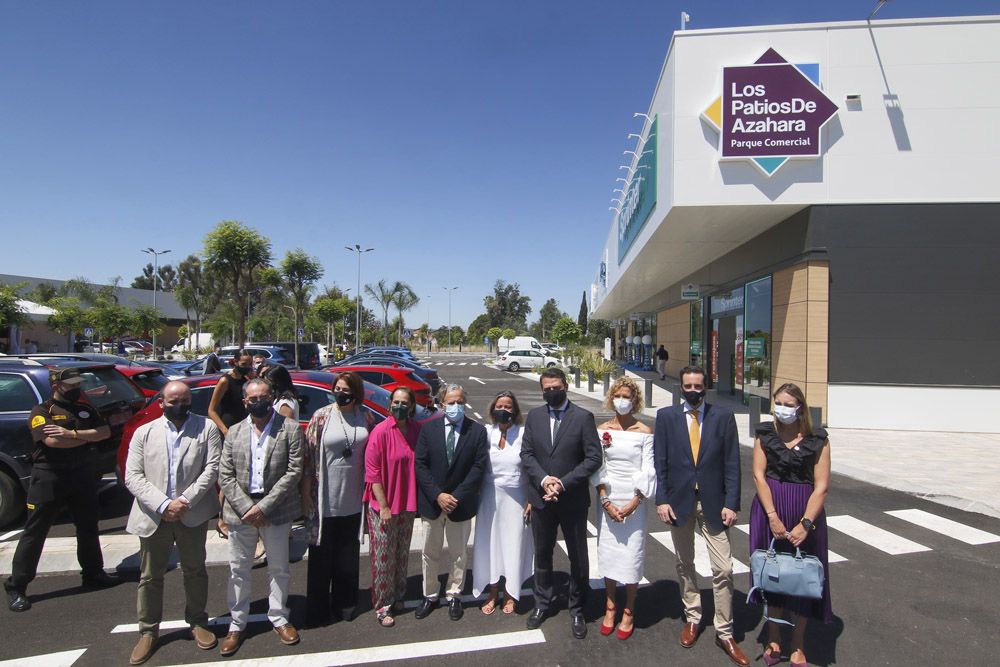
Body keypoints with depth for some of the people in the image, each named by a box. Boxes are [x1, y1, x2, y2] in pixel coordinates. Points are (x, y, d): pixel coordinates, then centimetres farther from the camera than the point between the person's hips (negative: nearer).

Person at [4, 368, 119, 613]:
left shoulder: (85, 409, 10)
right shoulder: (41, 411, -5)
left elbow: (105, 432, -4)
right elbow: (51, 440, -21)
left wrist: (72, 433, -16)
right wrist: (86, 437, -9)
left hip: (82, 476, 5)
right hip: (49, 479, -5)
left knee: (88, 527, 14)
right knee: (34, 532, 2)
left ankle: (93, 573, 27)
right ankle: (16, 587, 12)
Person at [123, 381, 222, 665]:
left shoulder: (207, 428, 1)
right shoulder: (144, 432, 4)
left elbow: (212, 468, -6)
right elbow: (133, 476, -3)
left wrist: (186, 501, -15)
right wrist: (163, 504, -15)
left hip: (192, 515, -1)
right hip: (153, 516, 1)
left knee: (195, 571, 12)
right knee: (150, 577, 12)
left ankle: (197, 623, 29)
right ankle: (148, 632, 28)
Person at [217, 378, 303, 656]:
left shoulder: (290, 429, -4)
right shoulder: (234, 432, 6)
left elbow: (294, 471, -10)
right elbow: (225, 475, 2)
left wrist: (264, 506, -14)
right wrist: (247, 508, -10)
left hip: (276, 511, -2)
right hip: (240, 511, 2)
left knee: (279, 568, 11)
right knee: (238, 570, 12)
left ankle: (279, 618, 29)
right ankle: (237, 625, 28)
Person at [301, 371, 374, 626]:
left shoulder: (366, 417, 0)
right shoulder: (321, 416, -9)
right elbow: (308, 457, -8)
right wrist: (306, 495, -8)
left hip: (353, 499, 3)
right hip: (326, 499, -3)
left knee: (348, 554, 17)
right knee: (322, 555, 10)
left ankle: (344, 603, 35)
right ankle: (318, 609, 27)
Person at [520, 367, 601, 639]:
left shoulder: (583, 417, -8)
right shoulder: (534, 416, 3)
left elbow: (593, 458, -12)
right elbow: (526, 453, 1)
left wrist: (563, 483, -18)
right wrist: (543, 479, -15)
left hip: (573, 500, -3)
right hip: (541, 498, 3)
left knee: (578, 557, 10)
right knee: (542, 554, 17)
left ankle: (576, 609, 30)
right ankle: (542, 603, 37)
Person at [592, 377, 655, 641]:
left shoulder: (644, 432, -5)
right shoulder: (602, 430, 2)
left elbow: (648, 471, -7)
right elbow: (597, 468, 0)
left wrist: (632, 505, -13)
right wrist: (606, 502, -8)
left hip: (634, 500, -2)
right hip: (608, 499, 2)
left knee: (632, 555, 2)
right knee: (607, 551, 9)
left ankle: (629, 611, 20)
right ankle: (610, 605, 26)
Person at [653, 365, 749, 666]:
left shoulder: (723, 416, -1)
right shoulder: (666, 416, 0)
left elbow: (732, 463, -2)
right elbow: (659, 462, -1)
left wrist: (731, 503, -8)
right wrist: (661, 499, -7)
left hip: (713, 503, -1)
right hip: (679, 501, 1)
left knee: (723, 570, 0)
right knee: (685, 564, 16)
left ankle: (724, 632, 15)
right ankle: (692, 618, 34)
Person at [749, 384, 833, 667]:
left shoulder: (817, 439, -5)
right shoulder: (765, 434, -1)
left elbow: (821, 485, -9)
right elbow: (759, 475, -6)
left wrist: (805, 524, -16)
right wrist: (773, 517, -14)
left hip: (805, 511, -1)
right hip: (769, 509, 1)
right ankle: (773, 638, 28)